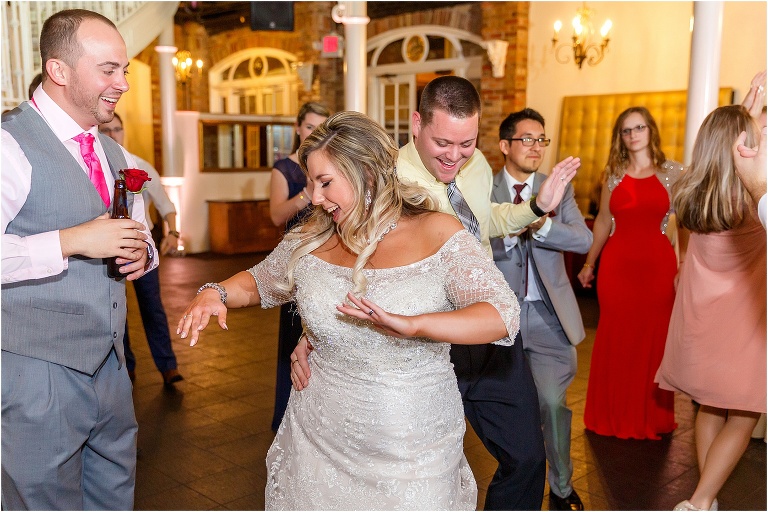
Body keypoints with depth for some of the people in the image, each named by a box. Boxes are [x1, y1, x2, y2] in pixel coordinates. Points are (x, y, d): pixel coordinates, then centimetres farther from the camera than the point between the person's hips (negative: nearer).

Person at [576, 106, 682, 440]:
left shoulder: (672, 173, 1)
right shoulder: (614, 174, 8)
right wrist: (589, 263, 12)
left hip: (657, 264, -1)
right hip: (616, 263, 2)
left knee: (653, 339, 6)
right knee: (615, 340, 7)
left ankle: (650, 417, 24)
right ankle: (613, 415, 23)